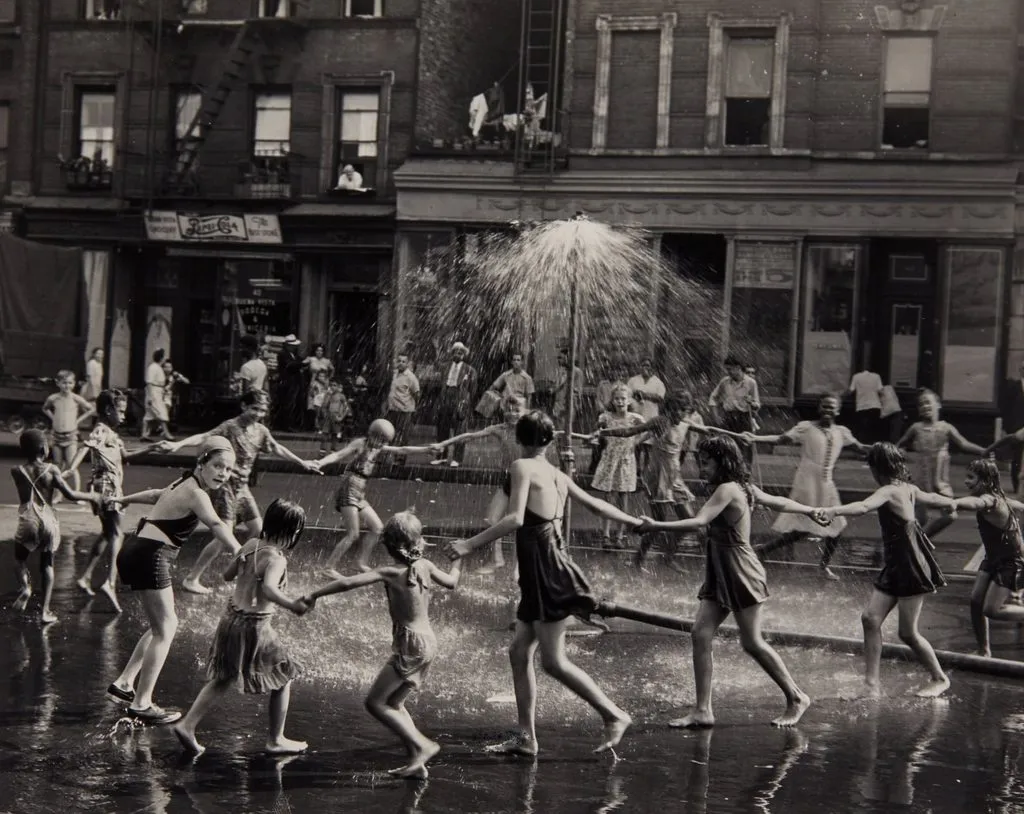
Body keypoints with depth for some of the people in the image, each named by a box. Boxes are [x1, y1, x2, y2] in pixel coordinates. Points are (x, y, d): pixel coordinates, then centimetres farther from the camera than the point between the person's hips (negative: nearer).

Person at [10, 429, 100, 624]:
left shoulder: (17, 472, -3)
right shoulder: (51, 470, -6)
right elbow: (70, 494, -9)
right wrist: (91, 496, 8)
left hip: (28, 522, 0)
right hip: (48, 521, 0)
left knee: (20, 558, 21)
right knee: (47, 564, 12)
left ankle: (25, 586, -9)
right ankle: (45, 609, 10)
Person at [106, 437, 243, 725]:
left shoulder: (185, 484, 16)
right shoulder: (195, 493, -14)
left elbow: (156, 495, 36)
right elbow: (216, 525, -31)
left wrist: (124, 500, 54)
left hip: (139, 551, 10)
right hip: (150, 556, -10)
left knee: (164, 625, 17)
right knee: (164, 629, -7)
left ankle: (124, 683, 21)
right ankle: (141, 704, -6)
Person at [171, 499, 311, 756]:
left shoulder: (250, 546, 2)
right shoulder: (276, 559, -20)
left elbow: (227, 575, 15)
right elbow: (268, 589, -40)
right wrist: (291, 605, -50)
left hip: (231, 618, 8)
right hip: (254, 627, -8)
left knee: (222, 679, 21)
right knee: (283, 680, 11)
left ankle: (187, 725, 13)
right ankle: (275, 741, 17)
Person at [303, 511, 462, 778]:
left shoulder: (390, 573, -14)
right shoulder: (425, 567, 3)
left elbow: (347, 583, -21)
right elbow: (451, 583, 20)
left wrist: (314, 595, -14)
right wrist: (459, 560, 38)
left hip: (410, 646, -8)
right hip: (428, 642, 8)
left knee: (375, 702, -3)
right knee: (394, 703, 17)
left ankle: (422, 745, -8)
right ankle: (417, 761, 13)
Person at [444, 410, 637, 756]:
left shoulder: (523, 467, -9)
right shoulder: (559, 476, 13)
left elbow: (515, 519, -21)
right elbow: (595, 504, 23)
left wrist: (470, 544, -24)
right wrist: (633, 521, 39)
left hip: (546, 570, -8)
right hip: (539, 575, 8)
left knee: (553, 661, -6)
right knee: (519, 652, 9)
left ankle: (614, 715, 0)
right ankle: (526, 737, 10)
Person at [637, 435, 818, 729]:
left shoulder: (728, 489, -17)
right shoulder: (744, 488, 11)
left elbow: (699, 522, -28)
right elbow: (778, 502, 22)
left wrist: (656, 526, -31)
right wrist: (811, 510, 38)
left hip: (741, 572, -9)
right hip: (719, 575, 9)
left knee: (752, 642, -2)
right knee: (701, 635, -1)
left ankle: (797, 698, 14)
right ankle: (703, 710, 0)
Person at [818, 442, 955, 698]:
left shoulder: (889, 492, -16)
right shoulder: (909, 490, 11)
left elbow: (863, 507, -36)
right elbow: (934, 499, 31)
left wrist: (833, 511, -51)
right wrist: (950, 503, 54)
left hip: (912, 566, -9)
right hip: (895, 565, 9)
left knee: (908, 632, 0)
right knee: (871, 618, 0)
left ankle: (940, 679, 18)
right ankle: (871, 683, -1)